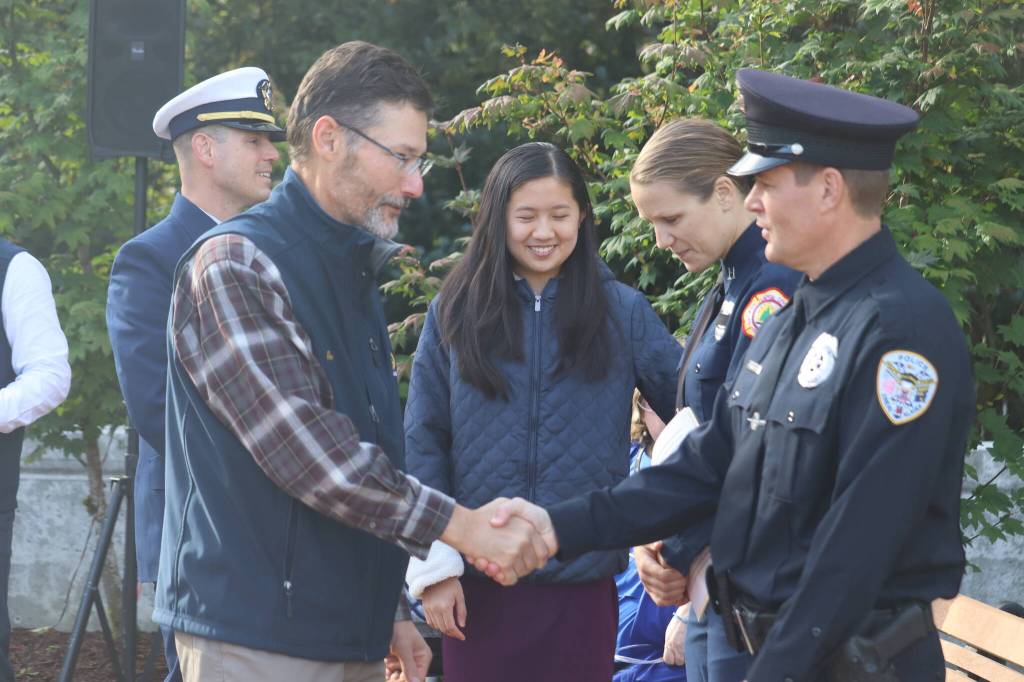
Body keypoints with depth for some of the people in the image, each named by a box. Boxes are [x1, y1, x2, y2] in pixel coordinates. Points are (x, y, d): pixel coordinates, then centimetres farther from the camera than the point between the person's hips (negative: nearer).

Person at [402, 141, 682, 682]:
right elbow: (422, 445, 2)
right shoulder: (453, 313, 3)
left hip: (582, 581, 0)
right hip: (477, 581, 0)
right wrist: (434, 566, -4)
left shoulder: (623, 312, 2)